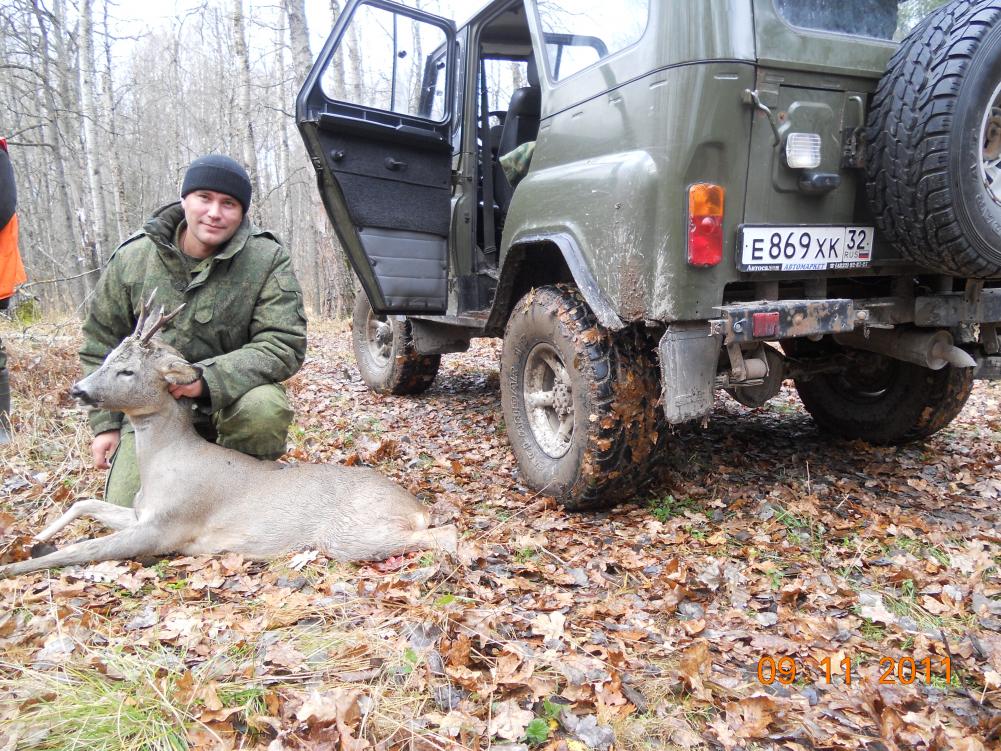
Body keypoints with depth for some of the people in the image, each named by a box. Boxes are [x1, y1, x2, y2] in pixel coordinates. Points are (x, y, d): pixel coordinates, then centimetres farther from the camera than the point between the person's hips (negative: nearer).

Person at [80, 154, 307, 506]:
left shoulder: (268, 261, -13)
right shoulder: (132, 258, -4)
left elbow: (283, 345, -19)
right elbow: (100, 343, 7)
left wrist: (208, 379, -32)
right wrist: (105, 423, 4)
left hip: (231, 396, -2)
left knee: (265, 409, -35)